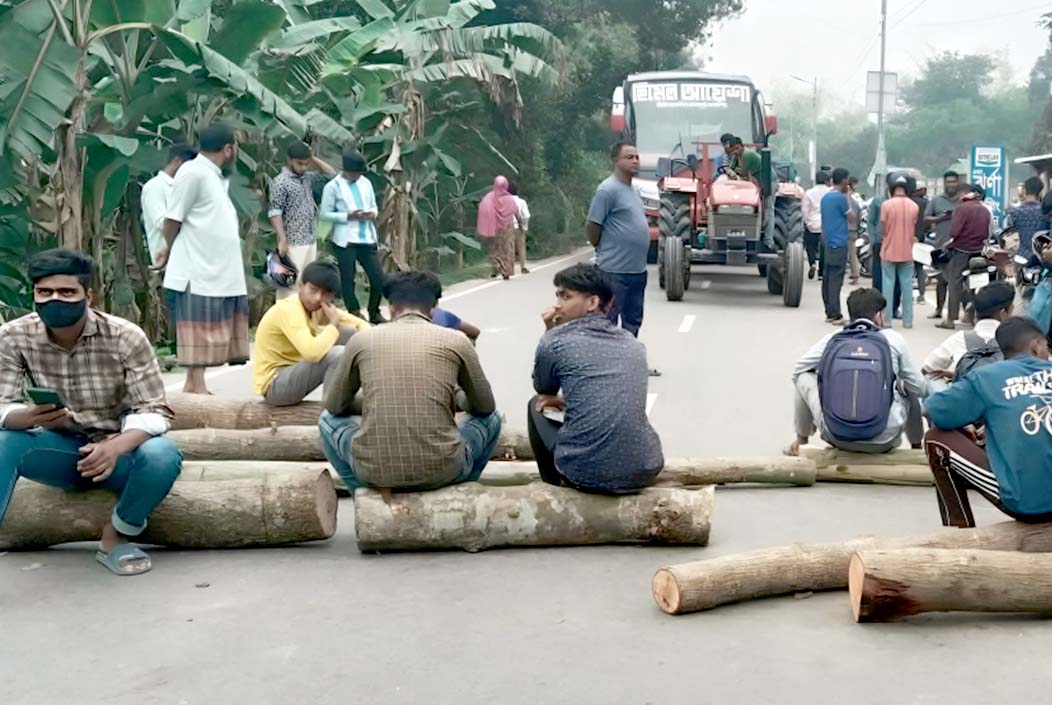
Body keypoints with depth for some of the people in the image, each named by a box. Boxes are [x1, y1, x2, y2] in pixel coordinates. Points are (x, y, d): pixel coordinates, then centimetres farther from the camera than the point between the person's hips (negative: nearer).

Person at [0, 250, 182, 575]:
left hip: (117, 449, -1)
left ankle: (114, 539, -7)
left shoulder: (126, 337, -17)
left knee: (162, 455, -33)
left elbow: (154, 411, -18)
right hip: (59, 448, 1)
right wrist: (30, 417, -37)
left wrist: (116, 446, -38)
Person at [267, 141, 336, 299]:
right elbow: (274, 213, -14)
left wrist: (313, 159, 7)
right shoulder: (280, 182, -10)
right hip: (293, 243, -8)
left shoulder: (307, 178, 12)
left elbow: (331, 174, 20)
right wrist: (282, 240, -22)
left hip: (311, 241, 8)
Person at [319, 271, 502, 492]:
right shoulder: (455, 341, 4)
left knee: (329, 419, 30)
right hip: (441, 471, 0)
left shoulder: (361, 340, 6)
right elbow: (485, 406, 16)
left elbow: (335, 406, 17)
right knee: (491, 418, 28)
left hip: (375, 471, 1)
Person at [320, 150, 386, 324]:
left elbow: (374, 206, 19)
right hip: (345, 240, -5)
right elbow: (325, 214, -7)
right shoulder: (333, 187, -5)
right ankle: (355, 315, 14)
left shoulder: (366, 183, 10)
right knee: (347, 279, 2)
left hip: (367, 238, 5)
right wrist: (348, 216, -17)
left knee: (379, 277, 3)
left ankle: (374, 313, 22)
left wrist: (372, 214, -5)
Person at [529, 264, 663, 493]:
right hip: (644, 470, 5)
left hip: (585, 474, -5)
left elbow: (543, 391, 18)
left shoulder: (555, 341, -2)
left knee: (537, 406, 24)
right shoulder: (633, 344, 13)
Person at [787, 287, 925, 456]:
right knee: (909, 389, 28)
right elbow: (919, 388, 9)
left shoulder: (831, 339, 5)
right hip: (884, 439, 0)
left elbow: (797, 372, 20)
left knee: (804, 378, 24)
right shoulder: (893, 339, 1)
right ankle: (917, 448, 44)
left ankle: (801, 441, 40)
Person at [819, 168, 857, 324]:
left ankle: (829, 313, 13)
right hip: (838, 244, -9)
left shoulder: (825, 197, 13)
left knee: (827, 279, 9)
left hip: (827, 243, 9)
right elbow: (852, 219, -5)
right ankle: (835, 315, -9)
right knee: (836, 280, -8)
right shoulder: (840, 198, -14)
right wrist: (848, 198, 0)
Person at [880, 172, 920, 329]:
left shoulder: (886, 205, -11)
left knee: (888, 284, 4)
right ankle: (907, 320, 9)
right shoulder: (914, 206, -1)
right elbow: (913, 230, 5)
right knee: (907, 285, 7)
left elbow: (883, 230, -5)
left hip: (889, 251, -2)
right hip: (907, 252, 2)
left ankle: (887, 319, 3)